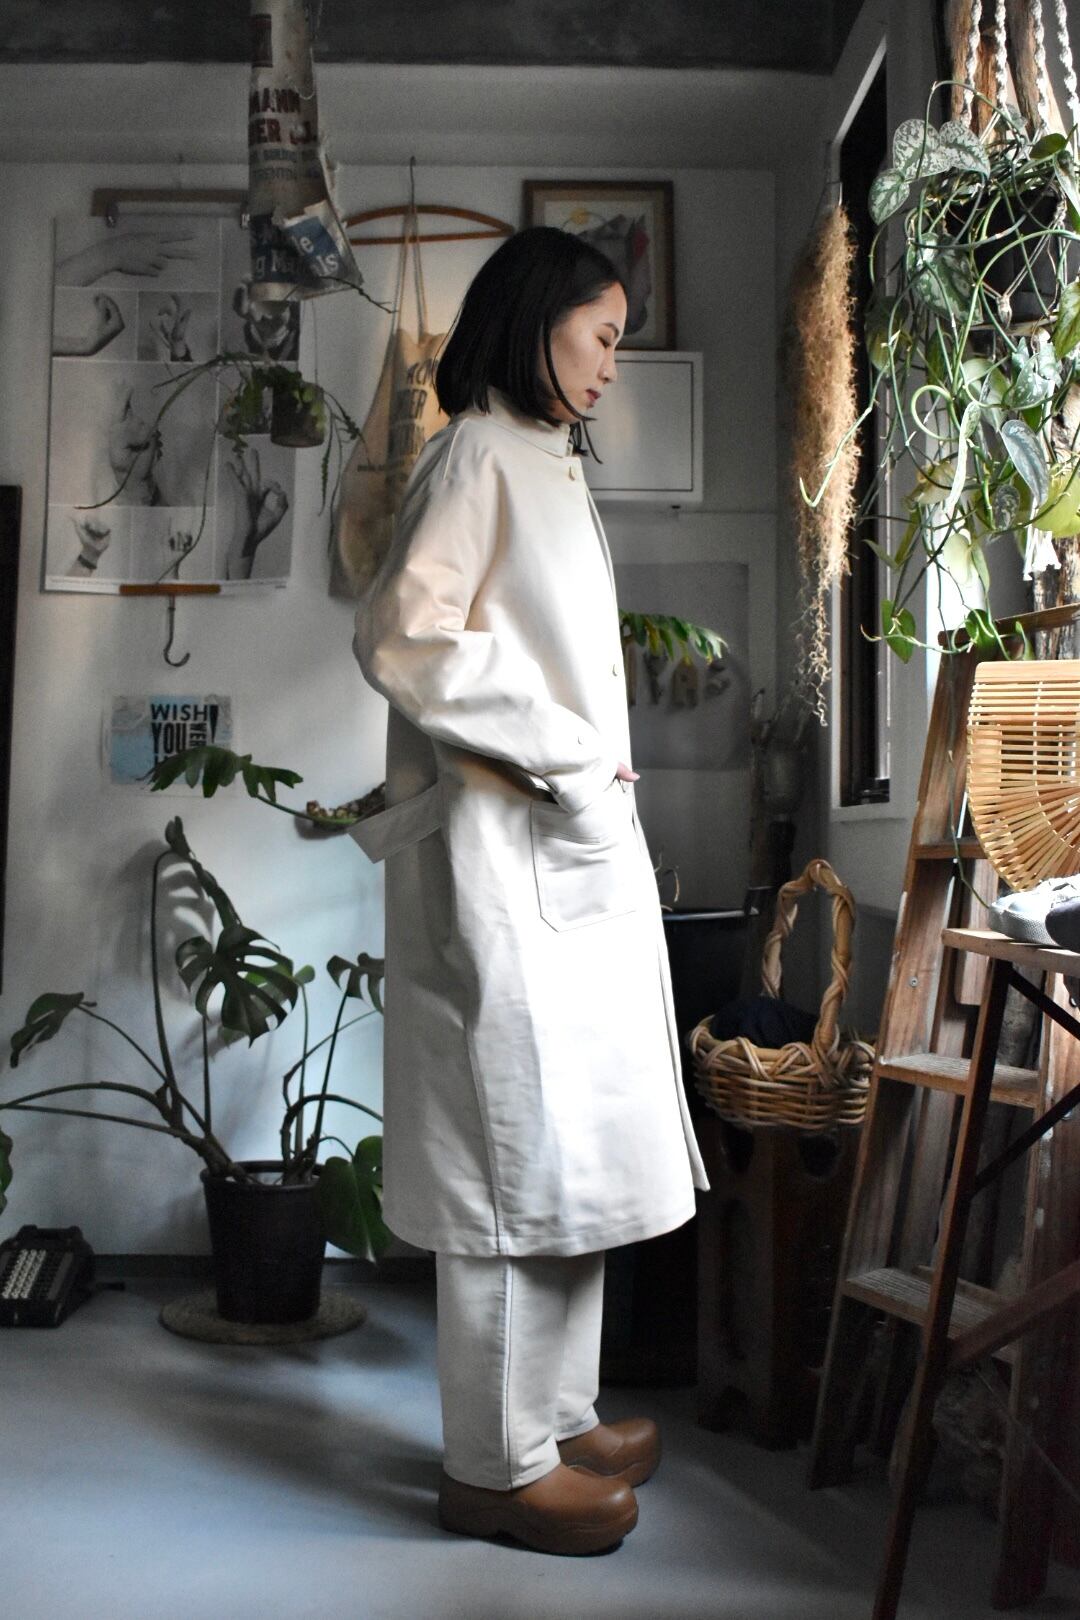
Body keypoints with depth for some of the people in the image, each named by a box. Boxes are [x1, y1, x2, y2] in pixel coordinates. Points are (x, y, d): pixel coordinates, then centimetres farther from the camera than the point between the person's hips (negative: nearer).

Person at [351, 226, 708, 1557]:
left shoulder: (545, 465, 21)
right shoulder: (477, 455, -7)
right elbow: (402, 635, -19)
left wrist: (593, 774, 14)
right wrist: (562, 750, -16)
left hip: (572, 851, 10)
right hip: (505, 855, -10)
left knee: (575, 1142, 13)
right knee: (519, 1144, -3)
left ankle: (555, 1418, 27)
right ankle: (496, 1464, 11)